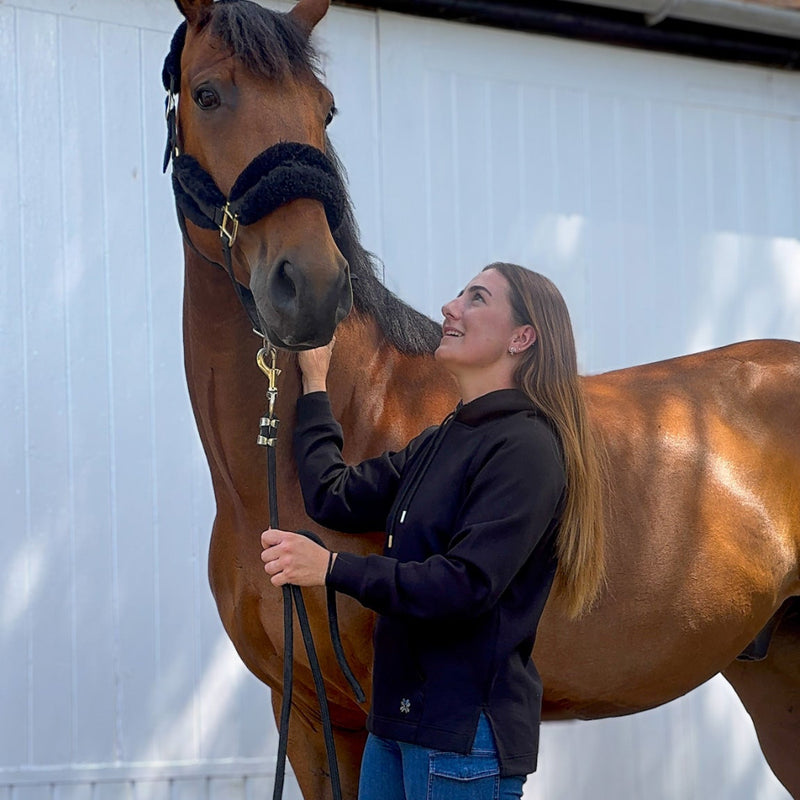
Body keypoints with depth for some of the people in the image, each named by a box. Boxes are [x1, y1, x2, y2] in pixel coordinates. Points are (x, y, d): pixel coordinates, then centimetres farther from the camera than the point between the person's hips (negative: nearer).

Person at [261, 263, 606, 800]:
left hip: (468, 729, -9)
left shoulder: (526, 447, -14)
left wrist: (332, 567, -23)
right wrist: (314, 387, 21)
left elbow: (467, 585, -23)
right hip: (401, 716, 9)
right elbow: (336, 500, 13)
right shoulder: (441, 442, 14)